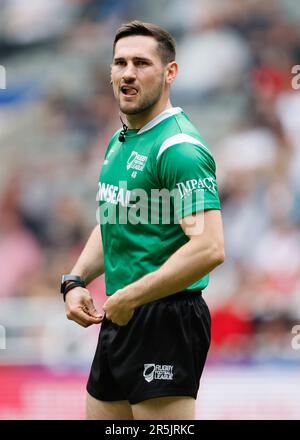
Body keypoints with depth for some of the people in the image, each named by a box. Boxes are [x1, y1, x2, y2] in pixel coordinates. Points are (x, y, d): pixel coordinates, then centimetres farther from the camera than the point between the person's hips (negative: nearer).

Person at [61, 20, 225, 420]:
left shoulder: (179, 147, -16)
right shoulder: (119, 142, 14)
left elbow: (209, 249, -25)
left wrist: (129, 299, -20)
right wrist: (75, 281, 9)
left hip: (166, 323, -9)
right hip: (118, 322, 9)